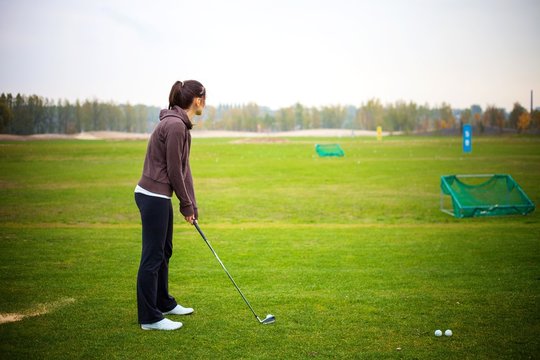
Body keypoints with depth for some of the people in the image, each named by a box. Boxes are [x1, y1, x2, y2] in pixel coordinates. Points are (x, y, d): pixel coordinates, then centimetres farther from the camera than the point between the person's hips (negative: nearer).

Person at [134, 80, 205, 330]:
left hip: (158, 196, 10)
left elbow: (183, 167, 13)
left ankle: (164, 303, 35)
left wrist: (191, 204, 12)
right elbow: (174, 171, -18)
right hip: (153, 196, -10)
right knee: (153, 256, -2)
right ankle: (149, 318, 6)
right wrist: (187, 205, -7)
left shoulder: (179, 124, 11)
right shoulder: (175, 125, -20)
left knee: (164, 251, 20)